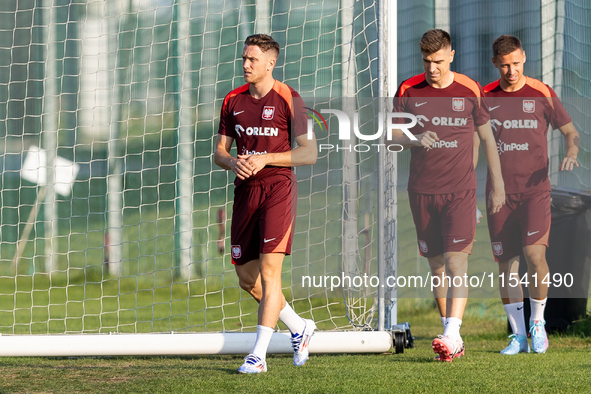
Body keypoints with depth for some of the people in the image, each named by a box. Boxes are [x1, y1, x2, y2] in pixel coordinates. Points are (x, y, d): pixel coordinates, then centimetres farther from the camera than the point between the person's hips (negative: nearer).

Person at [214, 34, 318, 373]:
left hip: (278, 189, -6)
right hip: (245, 191, 6)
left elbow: (309, 152, -7)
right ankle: (300, 328, 29)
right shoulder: (233, 101, 10)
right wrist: (232, 162, -10)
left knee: (269, 271, -14)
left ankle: (259, 355, -14)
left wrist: (265, 158, -17)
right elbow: (219, 151, 14)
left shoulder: (289, 100, -6)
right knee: (247, 277, 8)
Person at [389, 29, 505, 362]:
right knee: (437, 265, 6)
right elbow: (391, 134, 5)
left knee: (456, 261, -14)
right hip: (422, 191, 2)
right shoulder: (408, 91, 2)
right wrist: (414, 140, -17)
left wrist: (498, 185, 9)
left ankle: (452, 335, -22)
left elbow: (487, 137, 8)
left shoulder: (470, 91, 0)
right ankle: (453, 341, 13)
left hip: (461, 190, -2)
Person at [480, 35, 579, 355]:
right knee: (505, 263, 1)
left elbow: (569, 130, 9)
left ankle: (538, 323, 3)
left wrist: (571, 154, -12)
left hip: (535, 188, -2)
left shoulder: (541, 94, 2)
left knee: (534, 253, -17)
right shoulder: (484, 97, 6)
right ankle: (518, 336, 9)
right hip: (500, 192, 2)